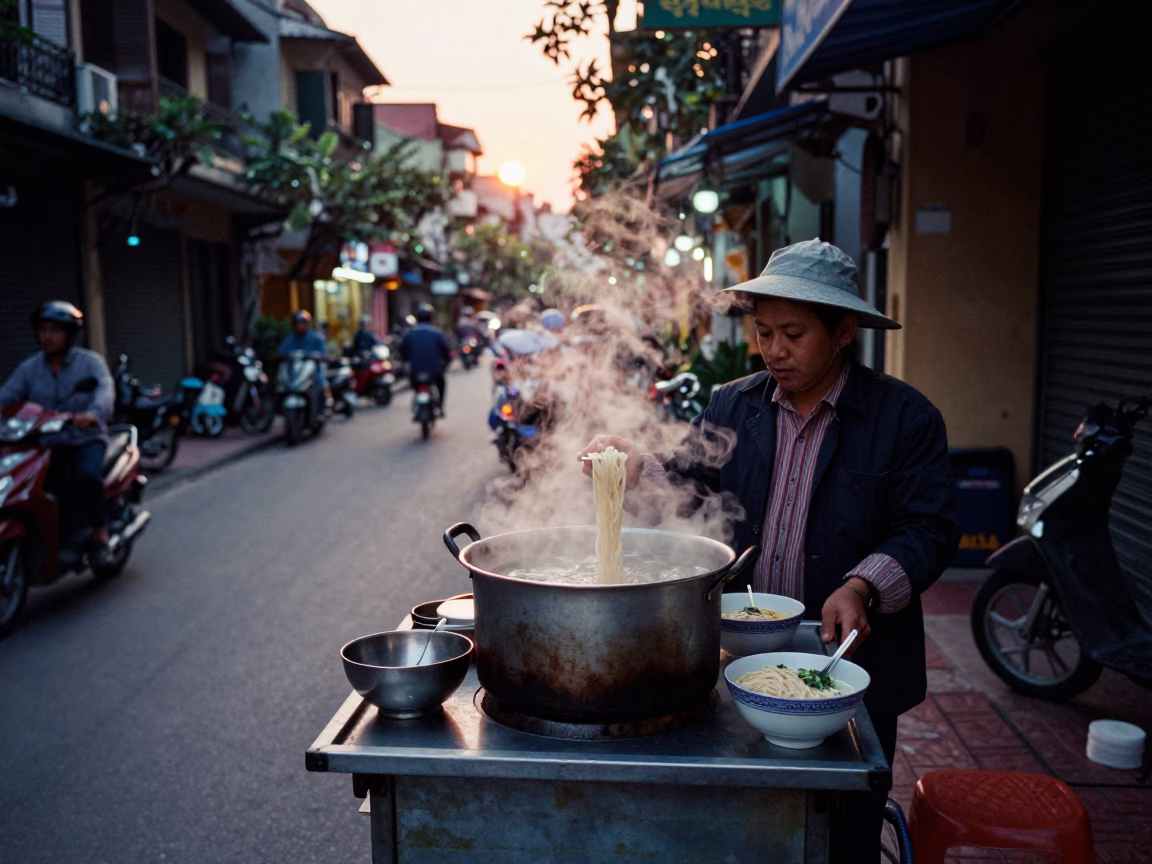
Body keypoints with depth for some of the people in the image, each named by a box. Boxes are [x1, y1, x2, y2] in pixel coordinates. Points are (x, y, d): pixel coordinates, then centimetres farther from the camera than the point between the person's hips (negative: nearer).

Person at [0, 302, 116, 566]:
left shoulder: (91, 362, -3)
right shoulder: (29, 368, 9)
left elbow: (105, 392, -21)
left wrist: (92, 414, -44)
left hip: (86, 438, -4)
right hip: (46, 443, 4)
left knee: (87, 475, -33)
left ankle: (100, 535, -17)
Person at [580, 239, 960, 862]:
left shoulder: (905, 416, -6)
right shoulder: (732, 406, 5)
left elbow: (930, 529, -9)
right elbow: (686, 484, 3)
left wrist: (863, 587, -25)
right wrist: (638, 467, -18)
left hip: (852, 659, -2)